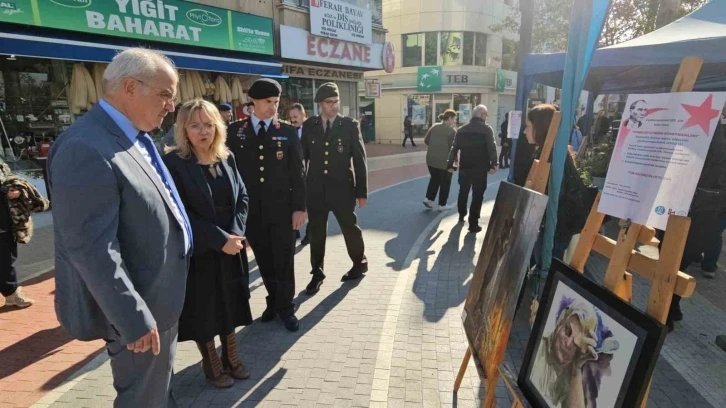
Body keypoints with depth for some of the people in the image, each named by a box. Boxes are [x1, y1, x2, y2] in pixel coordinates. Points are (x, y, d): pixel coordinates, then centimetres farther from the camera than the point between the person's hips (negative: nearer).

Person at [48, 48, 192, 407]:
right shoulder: (86, 149, -25)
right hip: (138, 311, -9)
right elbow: (91, 249, -27)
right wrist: (134, 319, -22)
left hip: (158, 299, 9)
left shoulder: (134, 138, 5)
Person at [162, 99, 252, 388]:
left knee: (229, 305, 16)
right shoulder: (173, 163, -13)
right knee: (204, 310, 10)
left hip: (231, 247, 5)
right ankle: (212, 366, 30)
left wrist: (236, 231, -12)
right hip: (198, 252, -5)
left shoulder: (227, 158, 3)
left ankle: (231, 359, 34)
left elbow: (242, 195, 4)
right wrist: (219, 239, -20)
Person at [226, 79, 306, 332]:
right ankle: (273, 301, 33)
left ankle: (286, 307, 23)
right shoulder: (235, 131, 4)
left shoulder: (287, 132, 2)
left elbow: (297, 172, 0)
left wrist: (299, 207, -6)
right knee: (264, 260, 13)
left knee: (284, 260, 7)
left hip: (282, 208, -1)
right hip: (251, 209, 1)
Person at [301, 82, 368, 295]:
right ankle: (317, 273, 25)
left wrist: (362, 192, -6)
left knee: (350, 227, 12)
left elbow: (359, 159, -4)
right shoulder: (308, 126, 2)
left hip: (342, 188, -2)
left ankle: (360, 263, 36)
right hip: (315, 189, 2)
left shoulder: (350, 125, -3)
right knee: (316, 232, 9)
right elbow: (302, 157, 5)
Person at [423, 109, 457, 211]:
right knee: (445, 182, 9)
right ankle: (442, 205, 15)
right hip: (444, 160, -6)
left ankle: (428, 199, 14)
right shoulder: (451, 131, -13)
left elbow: (426, 140, 7)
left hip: (431, 158, 6)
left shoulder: (434, 127, 6)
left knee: (434, 179, 22)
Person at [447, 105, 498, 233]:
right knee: (477, 195, 1)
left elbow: (454, 148, 9)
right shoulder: (486, 129, -5)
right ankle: (473, 224, 0)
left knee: (463, 192, 23)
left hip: (464, 167, 5)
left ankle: (461, 216, 38)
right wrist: (493, 164, -15)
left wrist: (450, 164, 14)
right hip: (480, 168, -5)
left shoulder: (461, 129, 9)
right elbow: (492, 148, -15)